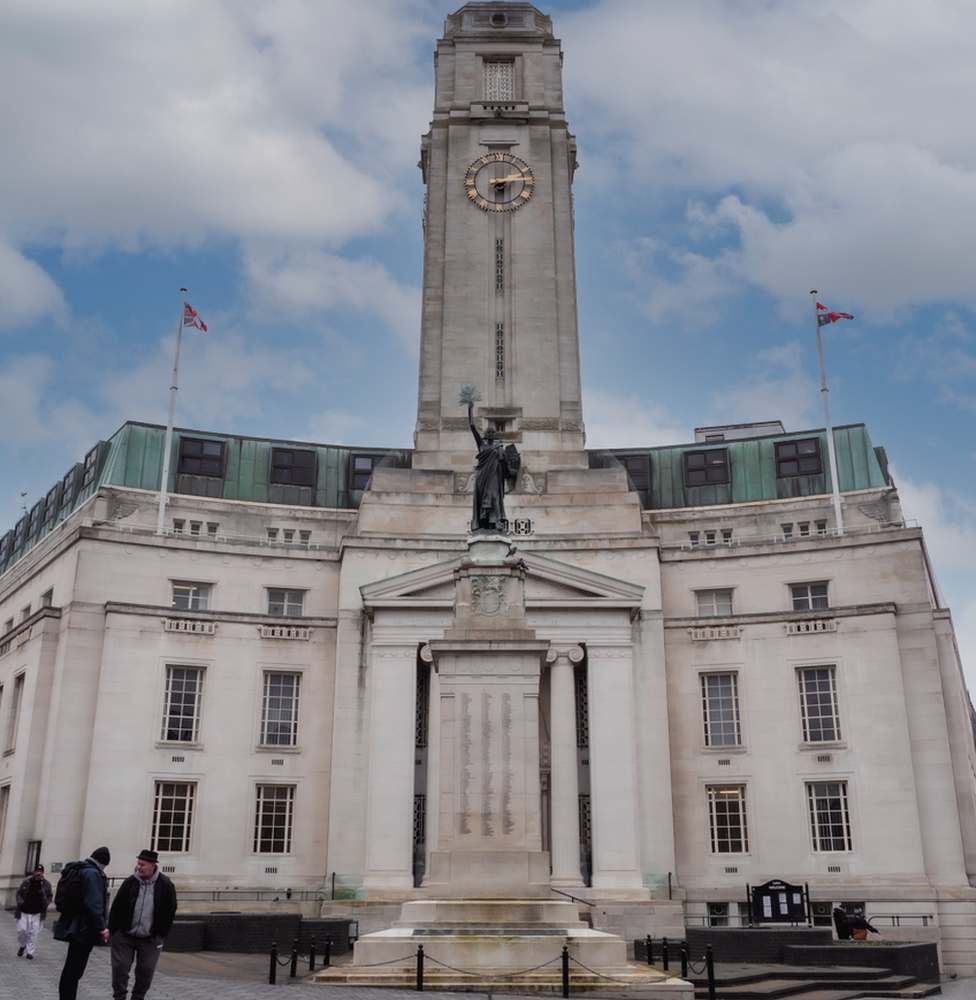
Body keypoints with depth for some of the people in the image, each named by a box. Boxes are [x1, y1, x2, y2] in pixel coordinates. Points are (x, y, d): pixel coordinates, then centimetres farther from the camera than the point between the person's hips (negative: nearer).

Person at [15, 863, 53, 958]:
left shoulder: (46, 884, -2)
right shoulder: (26, 881, -3)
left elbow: (50, 896, 10)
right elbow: (18, 893, 8)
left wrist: (45, 904, -5)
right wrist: (20, 902, -8)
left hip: (36, 913, 0)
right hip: (23, 911, 1)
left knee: (33, 933, -2)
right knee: (21, 930, -1)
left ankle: (30, 952, 8)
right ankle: (22, 945, 28)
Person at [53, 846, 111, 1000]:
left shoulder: (79, 870, 13)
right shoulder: (93, 873, -18)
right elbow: (93, 903, -25)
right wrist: (101, 927, -21)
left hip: (75, 927, 10)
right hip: (85, 928, -10)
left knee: (71, 967, 18)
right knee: (75, 969, -5)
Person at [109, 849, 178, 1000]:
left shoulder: (165, 885, -8)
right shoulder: (130, 882, -4)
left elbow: (170, 912, -1)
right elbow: (116, 907, 1)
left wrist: (160, 934, -3)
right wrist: (112, 929, -3)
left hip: (150, 939, -1)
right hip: (124, 936, 1)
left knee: (146, 971, 3)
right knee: (120, 967, -1)